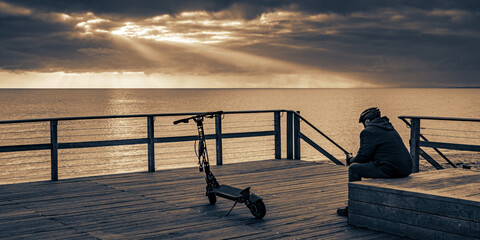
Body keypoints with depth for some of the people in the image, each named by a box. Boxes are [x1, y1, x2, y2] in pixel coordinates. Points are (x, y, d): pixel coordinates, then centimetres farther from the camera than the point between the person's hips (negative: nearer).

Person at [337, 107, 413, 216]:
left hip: (391, 169, -9)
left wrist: (352, 161, 14)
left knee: (354, 168, 1)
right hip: (406, 168, 9)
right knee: (375, 164, 35)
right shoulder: (389, 128, 22)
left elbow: (363, 155, -8)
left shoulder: (368, 131, -6)